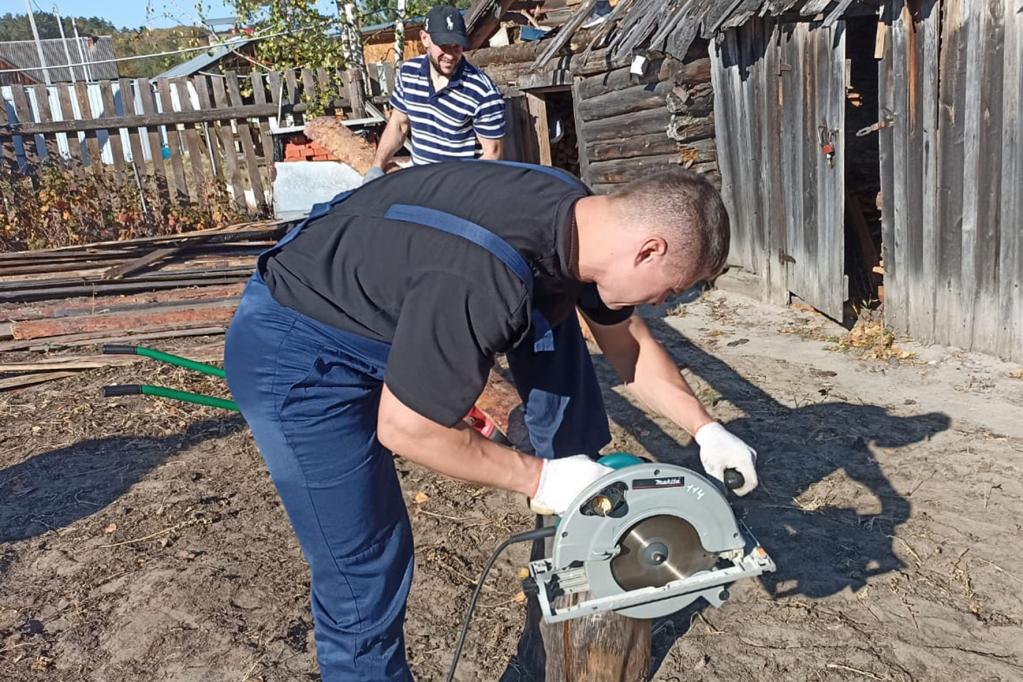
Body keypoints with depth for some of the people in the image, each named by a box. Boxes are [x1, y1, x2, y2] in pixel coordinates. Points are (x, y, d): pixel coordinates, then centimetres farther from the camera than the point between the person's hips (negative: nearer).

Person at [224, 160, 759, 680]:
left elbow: (629, 346, 8)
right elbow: (404, 430, -27)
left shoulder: (582, 222, -9)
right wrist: (539, 478, -18)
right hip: (294, 353, -7)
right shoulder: (484, 281, -37)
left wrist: (706, 429, 6)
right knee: (365, 572, -6)